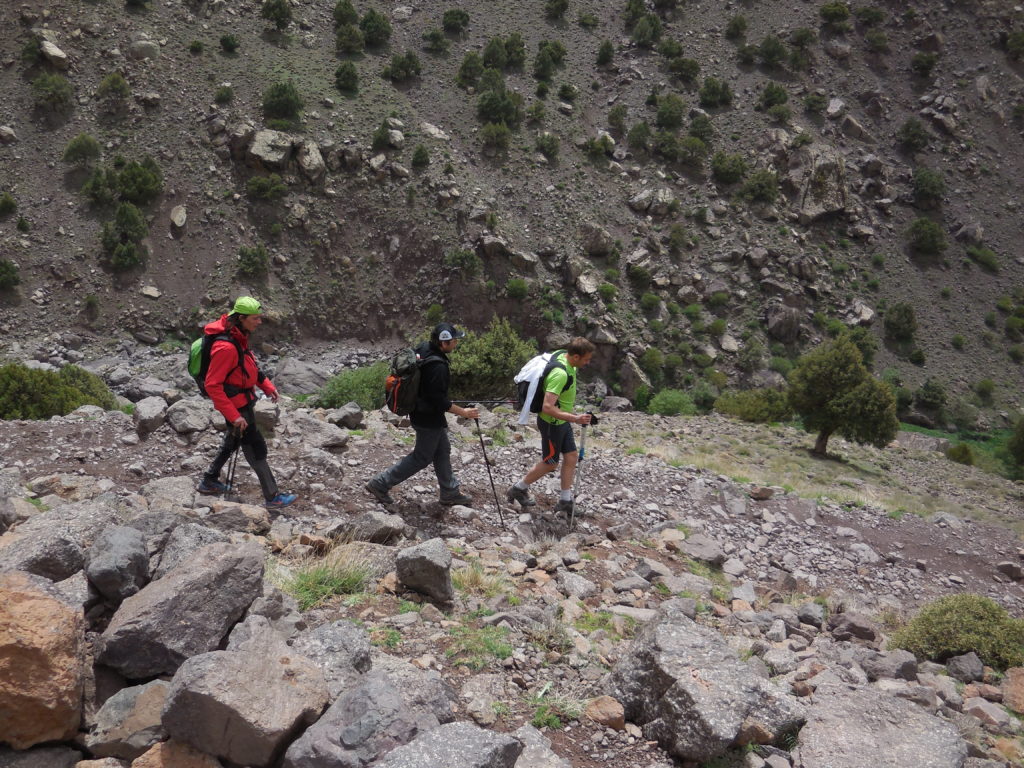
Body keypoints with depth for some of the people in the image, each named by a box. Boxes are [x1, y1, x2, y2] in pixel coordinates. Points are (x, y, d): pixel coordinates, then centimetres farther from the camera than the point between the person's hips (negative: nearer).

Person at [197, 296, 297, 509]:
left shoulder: (239, 338, 2)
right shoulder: (226, 347, -29)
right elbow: (213, 385, -28)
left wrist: (267, 386, 8)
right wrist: (233, 416, -28)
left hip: (243, 401, 10)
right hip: (237, 406, -10)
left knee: (232, 442, 25)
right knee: (256, 448, -2)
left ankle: (210, 482, 41)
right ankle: (272, 498, 7)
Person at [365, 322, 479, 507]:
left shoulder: (422, 348, -3)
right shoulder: (437, 366, -31)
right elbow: (439, 401, -28)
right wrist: (463, 412, -19)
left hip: (419, 408, 10)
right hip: (429, 417, -10)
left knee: (443, 451, 19)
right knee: (421, 458, 5)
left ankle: (450, 493, 31)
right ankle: (380, 483, 11)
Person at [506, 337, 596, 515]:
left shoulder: (563, 356, -4)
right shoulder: (560, 374, -34)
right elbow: (547, 407, -38)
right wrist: (575, 419, -40)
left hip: (562, 421, 9)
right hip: (552, 423, -9)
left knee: (572, 456, 11)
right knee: (550, 463, 8)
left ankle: (565, 501, 21)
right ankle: (518, 489, 27)